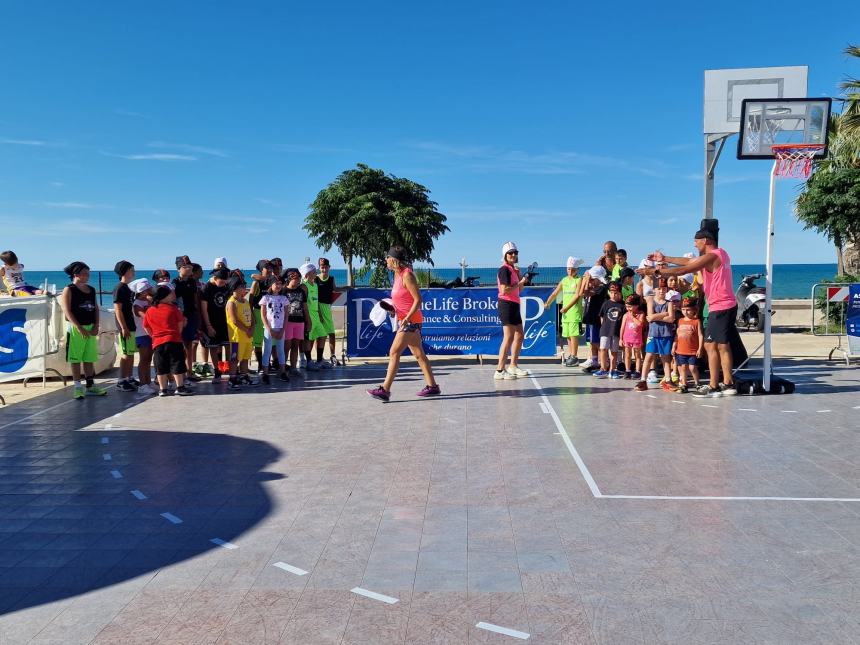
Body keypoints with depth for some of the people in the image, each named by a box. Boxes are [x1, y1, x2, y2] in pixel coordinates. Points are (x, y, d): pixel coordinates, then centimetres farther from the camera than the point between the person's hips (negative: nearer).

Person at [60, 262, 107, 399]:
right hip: (76, 328, -6)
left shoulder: (91, 290, 13)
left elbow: (96, 308, 12)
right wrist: (80, 328, -19)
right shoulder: (69, 290, -5)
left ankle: (90, 386, 16)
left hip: (91, 328, 6)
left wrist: (96, 326, -2)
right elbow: (67, 311, -12)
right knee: (75, 359, -1)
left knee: (89, 358, 10)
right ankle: (78, 387, 3)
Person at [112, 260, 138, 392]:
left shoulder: (127, 288, 15)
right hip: (125, 328, -9)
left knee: (131, 353, 12)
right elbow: (117, 309, -17)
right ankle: (121, 381, -1)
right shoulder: (119, 288, -12)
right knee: (126, 354, -6)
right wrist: (123, 328, -20)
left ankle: (130, 379, 19)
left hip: (131, 326, 9)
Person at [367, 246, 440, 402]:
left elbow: (418, 299, -19)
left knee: (394, 353, -12)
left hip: (410, 320, -10)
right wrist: (393, 309, 7)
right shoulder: (398, 275, 12)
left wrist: (407, 318, -24)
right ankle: (432, 386, 20)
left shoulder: (407, 275, -15)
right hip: (406, 320, 10)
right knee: (419, 355, 13)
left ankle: (385, 390, -11)